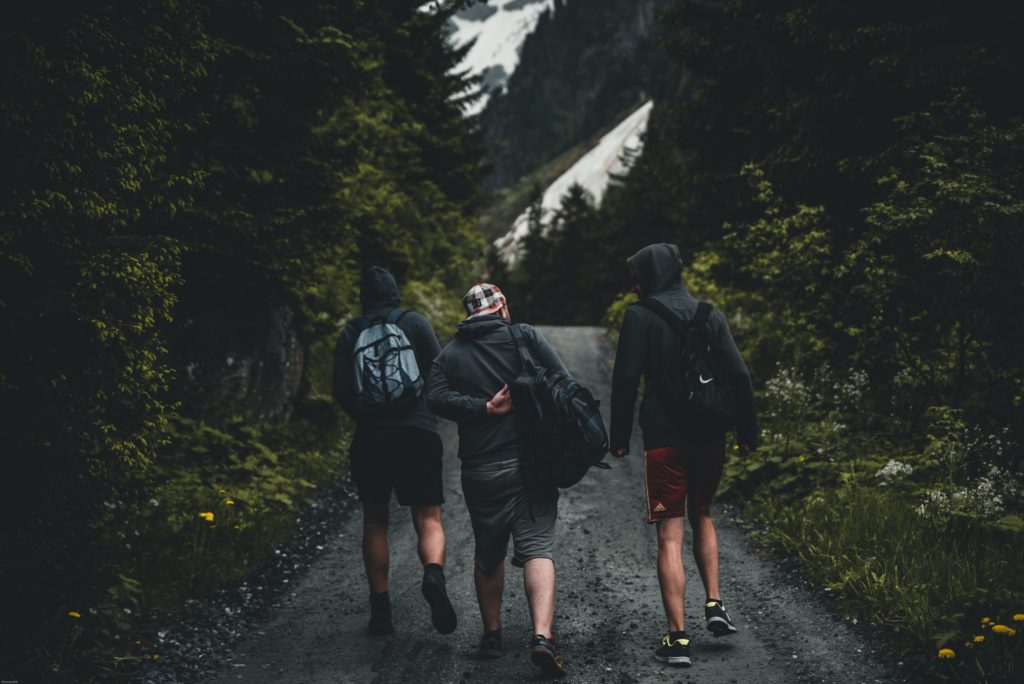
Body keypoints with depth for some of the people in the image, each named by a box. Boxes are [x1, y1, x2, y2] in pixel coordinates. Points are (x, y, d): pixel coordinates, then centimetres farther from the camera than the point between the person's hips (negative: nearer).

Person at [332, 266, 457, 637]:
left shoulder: (350, 334, 6)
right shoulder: (415, 323, 2)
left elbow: (341, 390, 1)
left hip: (370, 438, 1)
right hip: (418, 433, -1)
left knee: (375, 520, 14)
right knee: (428, 519, 2)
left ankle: (380, 609, 10)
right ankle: (433, 575, -29)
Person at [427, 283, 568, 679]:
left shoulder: (450, 353, 7)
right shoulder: (526, 338, 0)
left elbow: (437, 400, -10)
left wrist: (485, 409, -10)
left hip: (479, 471, 2)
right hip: (532, 466, -2)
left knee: (488, 555, 19)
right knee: (537, 549, -6)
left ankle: (492, 635, 28)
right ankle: (542, 636, -23)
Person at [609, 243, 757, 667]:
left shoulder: (641, 315, -5)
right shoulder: (709, 314, 7)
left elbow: (626, 380, -10)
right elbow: (739, 375, 3)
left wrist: (620, 437, -1)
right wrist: (747, 432, 8)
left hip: (665, 439, -4)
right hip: (710, 438, 4)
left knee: (670, 536, -1)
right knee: (702, 517, 25)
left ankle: (677, 639, -5)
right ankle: (714, 605, 13)